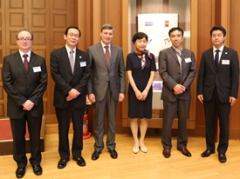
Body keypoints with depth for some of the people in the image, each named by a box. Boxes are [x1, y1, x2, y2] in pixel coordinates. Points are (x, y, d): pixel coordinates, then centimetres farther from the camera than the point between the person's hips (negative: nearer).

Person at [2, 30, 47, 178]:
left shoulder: (40, 60, 3)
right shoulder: (9, 60, 1)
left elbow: (43, 83, -3)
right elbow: (7, 84, -6)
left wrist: (32, 100, -14)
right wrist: (22, 101, -14)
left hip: (35, 105, 1)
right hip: (16, 106, 0)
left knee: (35, 136, 12)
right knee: (18, 137, 11)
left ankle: (36, 161, 30)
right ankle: (21, 163, 30)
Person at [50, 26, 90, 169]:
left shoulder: (84, 55, 7)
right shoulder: (56, 54, -1)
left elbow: (86, 75, 0)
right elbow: (55, 75, -9)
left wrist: (77, 90, -13)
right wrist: (68, 90, -17)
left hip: (79, 97, 2)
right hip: (62, 97, -2)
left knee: (78, 127, 10)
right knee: (63, 128, 8)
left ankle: (77, 154, 25)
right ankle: (64, 155, 22)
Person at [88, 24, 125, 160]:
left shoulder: (118, 50, 4)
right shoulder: (92, 50, -2)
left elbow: (122, 72, 5)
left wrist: (122, 91, -1)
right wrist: (90, 91, -8)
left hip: (114, 90, 2)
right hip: (98, 90, -2)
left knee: (112, 119, 12)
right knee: (99, 120, 9)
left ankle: (111, 146, 27)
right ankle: (98, 146, 24)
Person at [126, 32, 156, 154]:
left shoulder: (150, 56, 0)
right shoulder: (130, 56, -2)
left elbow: (152, 74, -1)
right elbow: (129, 75, -5)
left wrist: (146, 90, -10)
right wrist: (136, 91, -11)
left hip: (147, 90, 1)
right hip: (134, 90, -1)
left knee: (144, 116, 7)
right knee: (134, 116, 4)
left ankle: (142, 141, 20)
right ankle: (136, 142, 17)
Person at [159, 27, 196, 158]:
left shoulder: (190, 53, 9)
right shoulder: (164, 53, -1)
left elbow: (193, 71, 4)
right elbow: (163, 72, -9)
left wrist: (184, 86, -10)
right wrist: (174, 86, -17)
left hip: (185, 92, 3)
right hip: (170, 92, -3)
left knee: (183, 119, 9)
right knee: (168, 120, 3)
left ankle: (182, 144, 23)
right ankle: (166, 146, 16)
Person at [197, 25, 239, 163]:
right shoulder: (206, 54, 6)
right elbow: (201, 74, 6)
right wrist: (200, 92, -1)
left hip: (225, 94, -2)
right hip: (208, 93, 2)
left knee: (224, 123, 5)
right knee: (209, 122, 8)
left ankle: (222, 150, 17)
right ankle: (210, 147, 22)